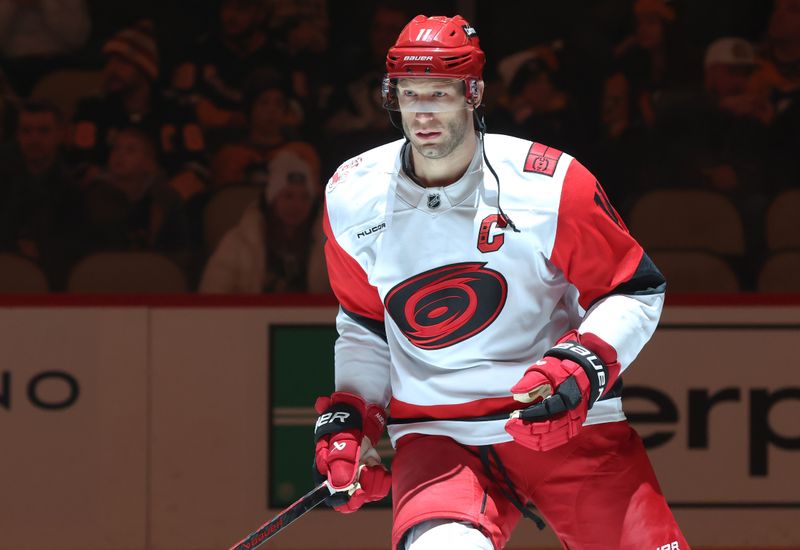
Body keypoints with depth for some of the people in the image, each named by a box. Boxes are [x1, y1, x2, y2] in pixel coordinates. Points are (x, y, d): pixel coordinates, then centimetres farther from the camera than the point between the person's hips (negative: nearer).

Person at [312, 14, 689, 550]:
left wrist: (582, 365, -16)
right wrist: (347, 420, 6)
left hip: (564, 420, 0)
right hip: (435, 440, 0)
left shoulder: (551, 184, -10)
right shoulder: (353, 199, 2)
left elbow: (636, 291, 0)